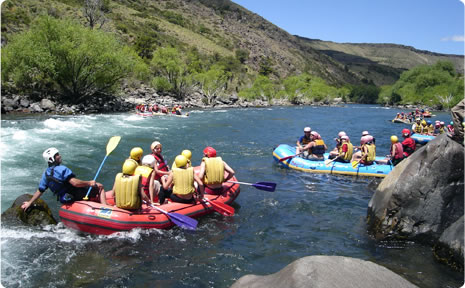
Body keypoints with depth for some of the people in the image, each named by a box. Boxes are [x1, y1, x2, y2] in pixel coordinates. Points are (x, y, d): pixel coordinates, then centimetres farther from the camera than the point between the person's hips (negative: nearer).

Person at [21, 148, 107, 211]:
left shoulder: (46, 174, 7)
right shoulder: (61, 169, -19)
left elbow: (39, 191, 11)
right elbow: (74, 182, -30)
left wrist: (29, 203, 23)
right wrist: (89, 183, -20)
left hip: (65, 201, 9)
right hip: (77, 196, -9)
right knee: (99, 187, -2)